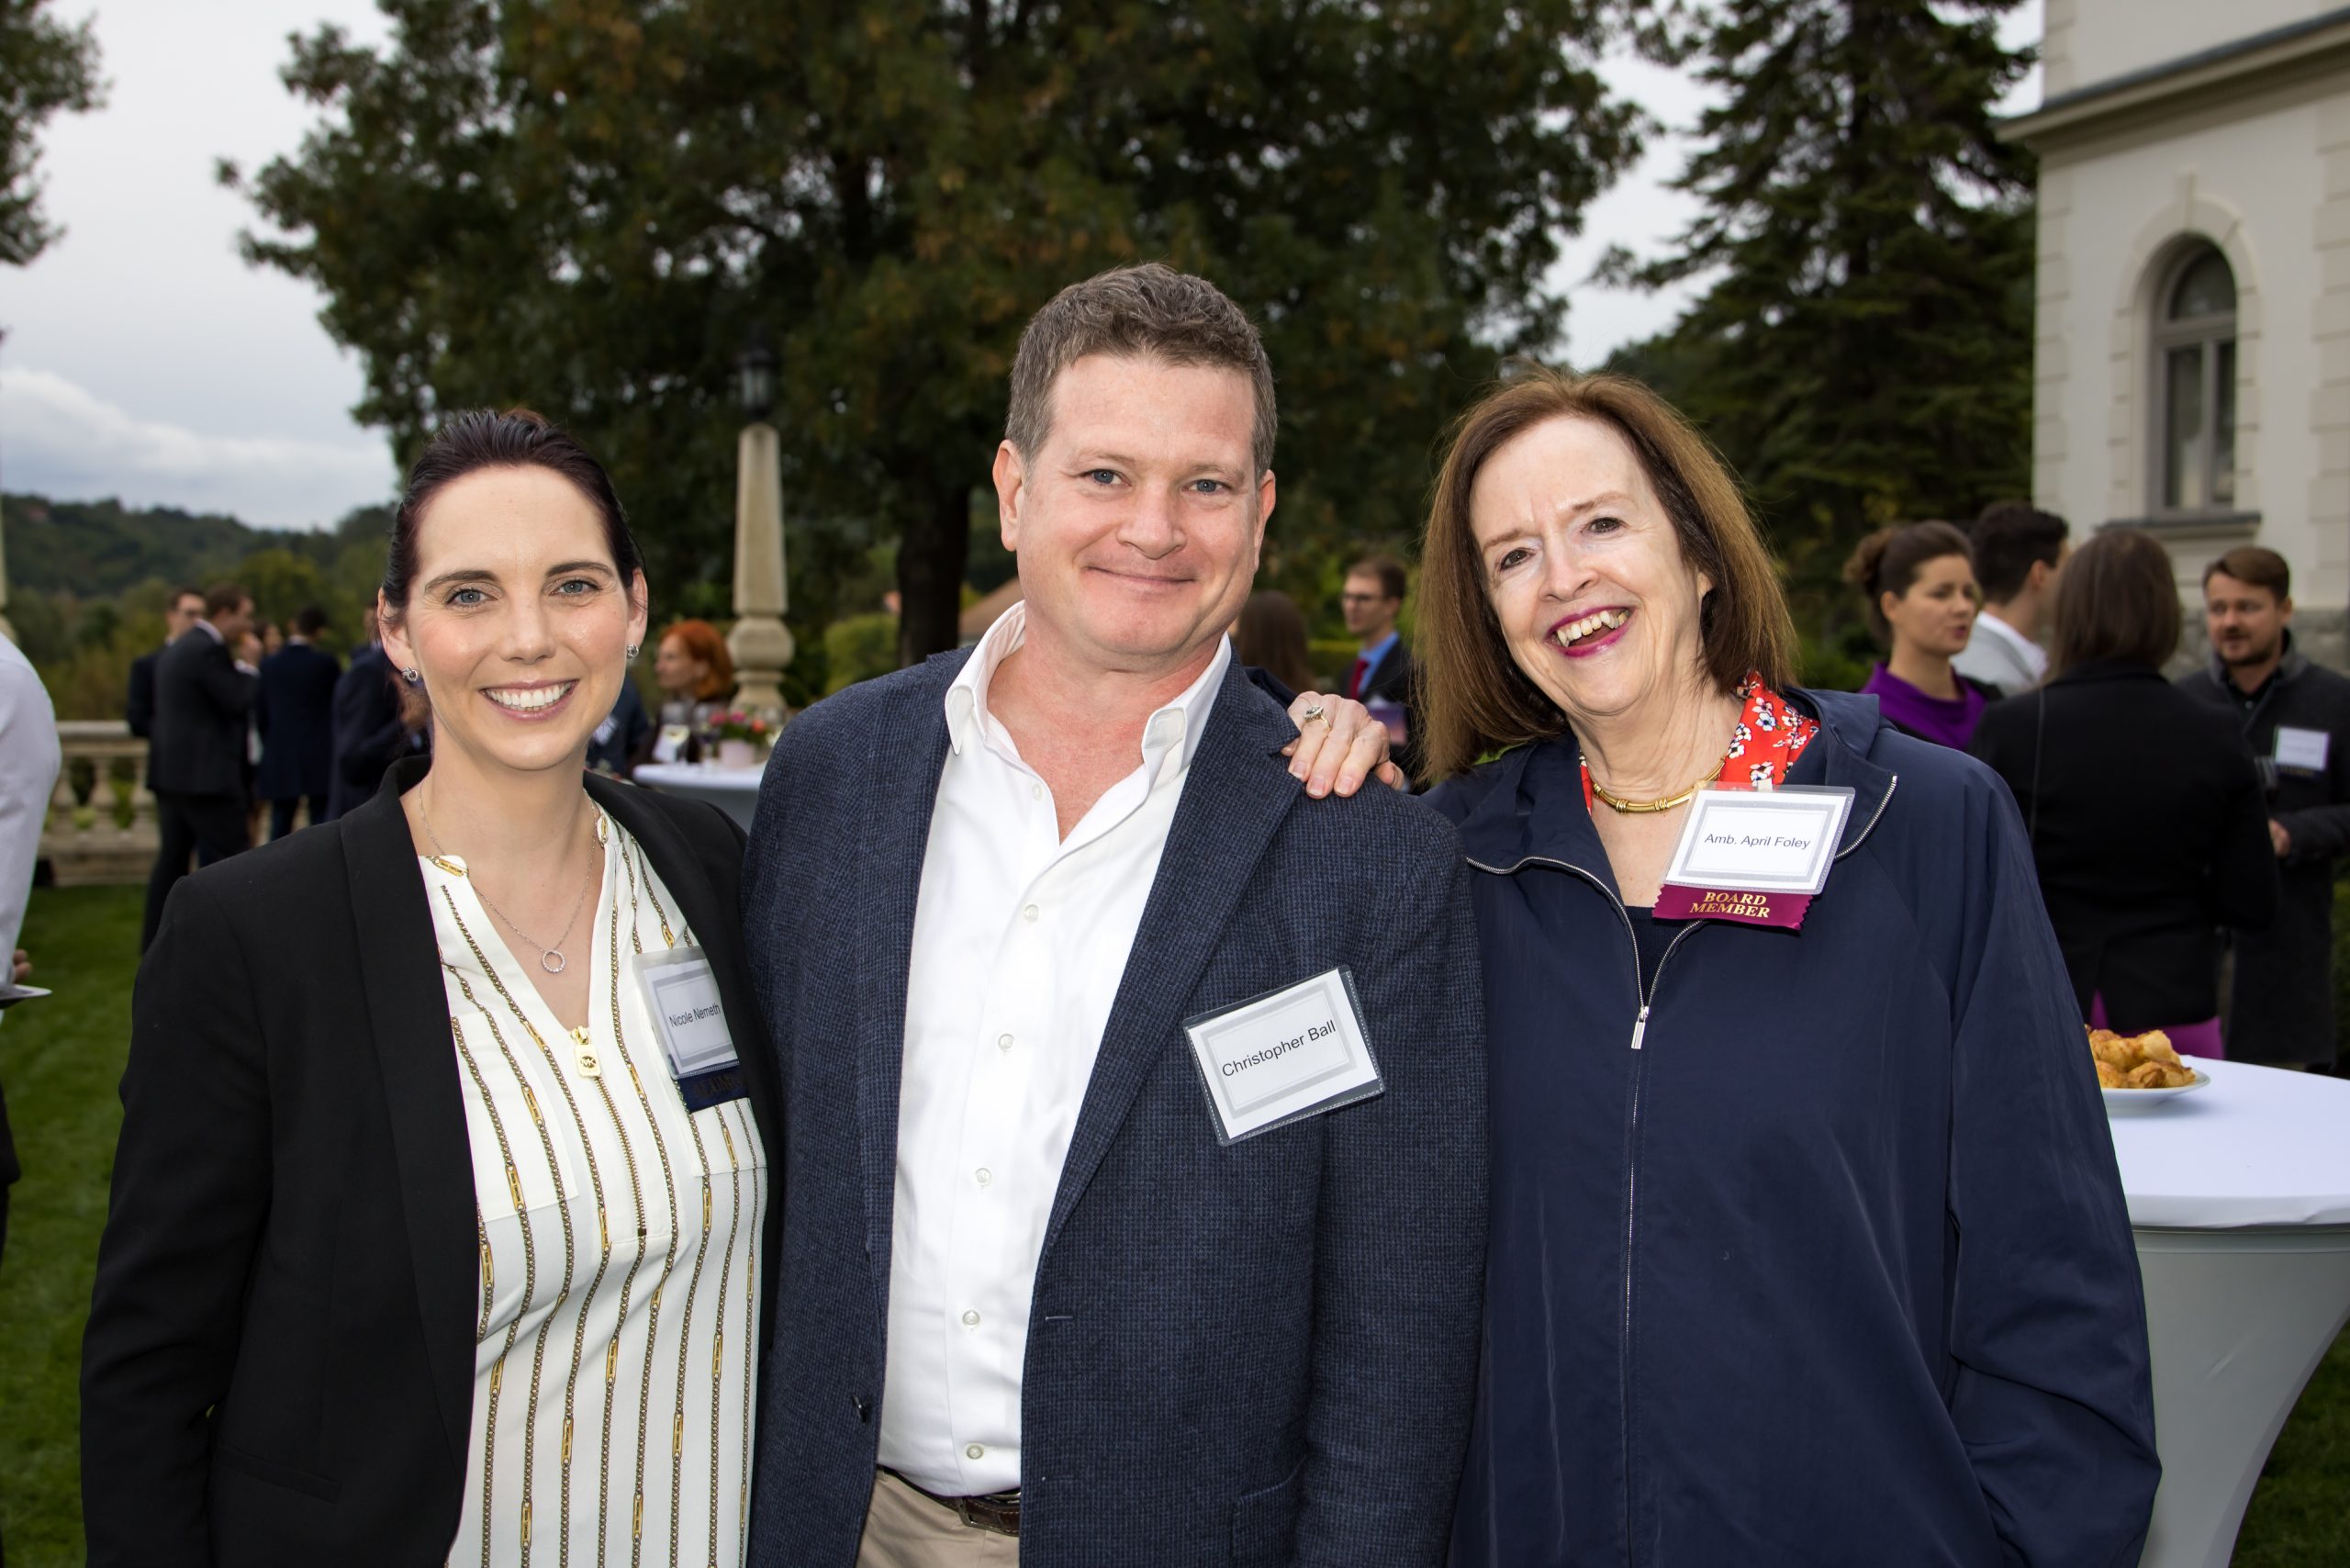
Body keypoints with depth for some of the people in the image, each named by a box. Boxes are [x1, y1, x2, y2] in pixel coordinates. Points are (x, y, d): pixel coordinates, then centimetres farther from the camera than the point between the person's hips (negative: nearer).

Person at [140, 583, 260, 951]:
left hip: (172, 772, 10)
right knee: (232, 858, -3)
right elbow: (239, 702, -14)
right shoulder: (210, 651, -15)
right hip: (207, 777, -10)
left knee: (172, 857, 11)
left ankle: (155, 943, 13)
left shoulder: (177, 649, 16)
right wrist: (249, 670, 3)